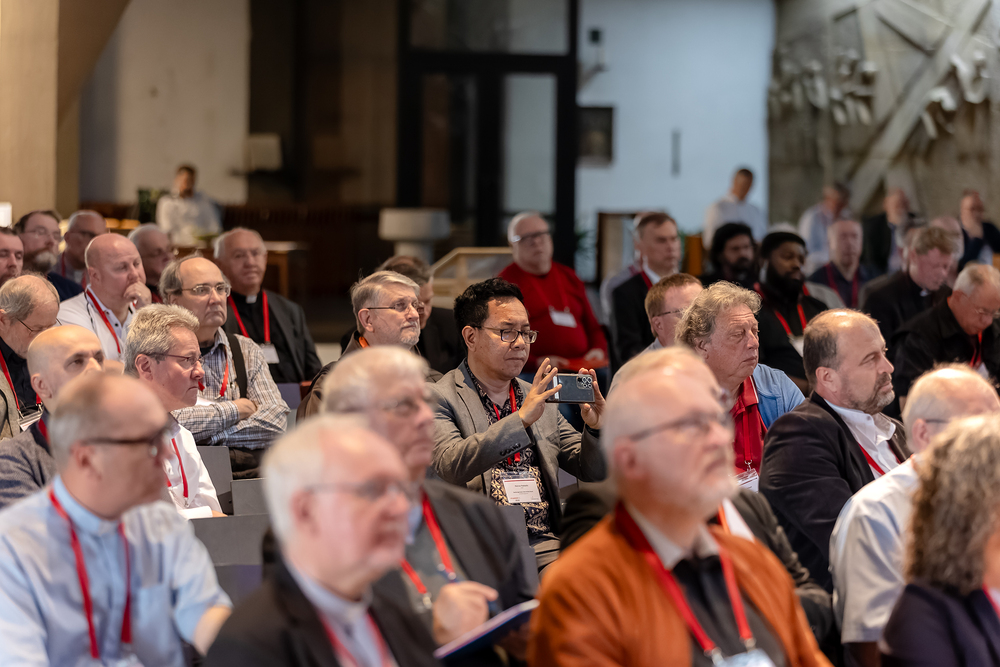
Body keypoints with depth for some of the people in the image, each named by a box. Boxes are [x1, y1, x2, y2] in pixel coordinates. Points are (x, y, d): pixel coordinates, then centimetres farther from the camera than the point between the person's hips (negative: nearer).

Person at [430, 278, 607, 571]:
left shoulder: (540, 399, 21)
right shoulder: (439, 398, 3)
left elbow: (593, 472, 22)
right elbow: (450, 466, -16)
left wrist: (595, 428, 0)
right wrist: (521, 418, -22)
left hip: (545, 544, 5)